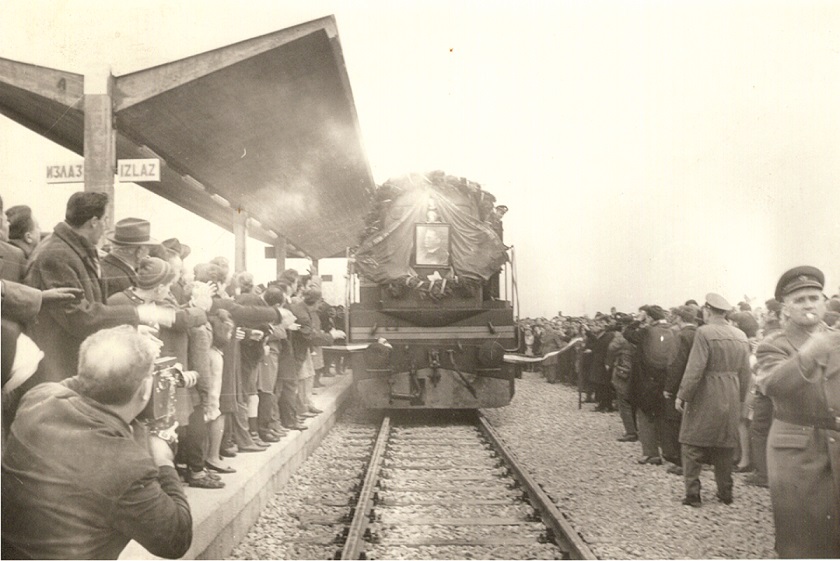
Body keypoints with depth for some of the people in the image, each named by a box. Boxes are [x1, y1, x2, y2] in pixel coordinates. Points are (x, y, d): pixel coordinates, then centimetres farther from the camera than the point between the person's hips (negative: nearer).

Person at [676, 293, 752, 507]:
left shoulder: (705, 332, -14)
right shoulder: (741, 336, 7)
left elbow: (695, 369, -18)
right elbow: (745, 374, 10)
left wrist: (682, 396, -11)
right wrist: (739, 398, 18)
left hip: (705, 399, -6)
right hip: (731, 400, 6)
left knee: (693, 448, 3)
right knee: (725, 448, 16)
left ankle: (692, 494, 3)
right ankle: (725, 493, 22)